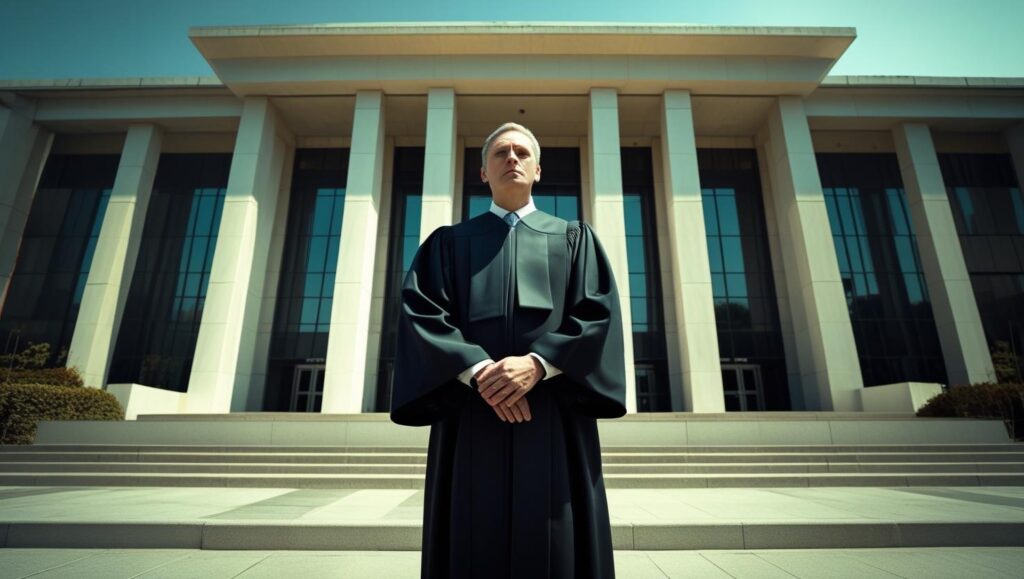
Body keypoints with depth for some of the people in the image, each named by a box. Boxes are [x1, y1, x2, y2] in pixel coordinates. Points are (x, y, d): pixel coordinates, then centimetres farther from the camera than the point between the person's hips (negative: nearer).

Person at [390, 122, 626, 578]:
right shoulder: (449, 242, 15)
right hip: (470, 418, 1)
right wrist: (476, 369, -16)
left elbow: (599, 313, 1)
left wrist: (539, 363, -15)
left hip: (556, 420, 0)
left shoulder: (574, 238, 15)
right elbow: (420, 312, 0)